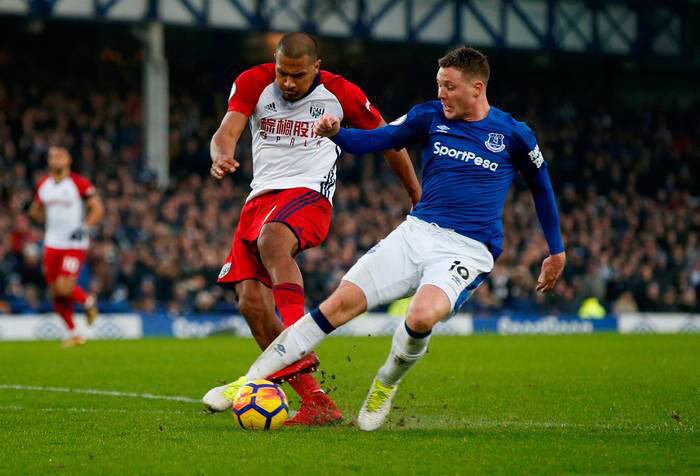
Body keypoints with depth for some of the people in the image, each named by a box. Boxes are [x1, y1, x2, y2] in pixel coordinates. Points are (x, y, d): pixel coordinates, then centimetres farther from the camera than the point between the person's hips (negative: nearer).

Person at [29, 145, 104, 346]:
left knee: (64, 288, -18)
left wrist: (84, 227, -16)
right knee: (56, 292, 4)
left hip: (75, 245, -5)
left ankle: (89, 301, 14)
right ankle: (74, 333, 20)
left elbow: (98, 209, -5)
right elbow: (36, 209, 25)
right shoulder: (43, 185, 8)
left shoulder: (79, 183, -9)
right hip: (52, 244, 5)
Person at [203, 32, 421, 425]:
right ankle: (316, 403, -8)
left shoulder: (341, 94, 0)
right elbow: (227, 132, -10)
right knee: (251, 302, -10)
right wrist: (222, 155, -35)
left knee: (271, 240, -38)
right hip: (261, 197, 4)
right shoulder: (253, 83, 3)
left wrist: (417, 196, 20)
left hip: (308, 194, -4)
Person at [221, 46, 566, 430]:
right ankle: (252, 380, -8)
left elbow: (541, 185, 15)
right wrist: (335, 133, -19)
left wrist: (557, 251, 19)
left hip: (467, 251, -3)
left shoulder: (513, 134, 0)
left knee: (421, 316, -33)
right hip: (417, 232, 3)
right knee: (342, 302, -14)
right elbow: (373, 140, 4)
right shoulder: (430, 116, 6)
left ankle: (387, 383, 0)